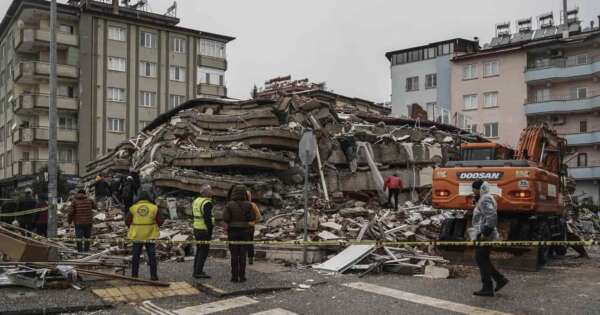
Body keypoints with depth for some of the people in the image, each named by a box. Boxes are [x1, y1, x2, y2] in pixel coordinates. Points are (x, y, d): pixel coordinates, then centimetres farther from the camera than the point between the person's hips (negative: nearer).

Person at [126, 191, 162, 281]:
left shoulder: (133, 208, -2)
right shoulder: (154, 208, -4)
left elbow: (128, 222, -1)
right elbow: (160, 222, -3)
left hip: (136, 236, 1)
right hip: (150, 235, -1)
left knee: (135, 255, 11)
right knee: (152, 256, 7)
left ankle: (134, 275, 15)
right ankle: (153, 275, 6)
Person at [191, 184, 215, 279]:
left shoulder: (196, 201, 11)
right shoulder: (207, 203, -17)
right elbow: (207, 218, -22)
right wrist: (210, 231, -17)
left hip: (196, 229, 9)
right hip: (204, 230, -9)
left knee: (199, 250, 16)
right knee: (204, 252, -3)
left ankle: (196, 271, 21)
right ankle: (199, 272, -2)